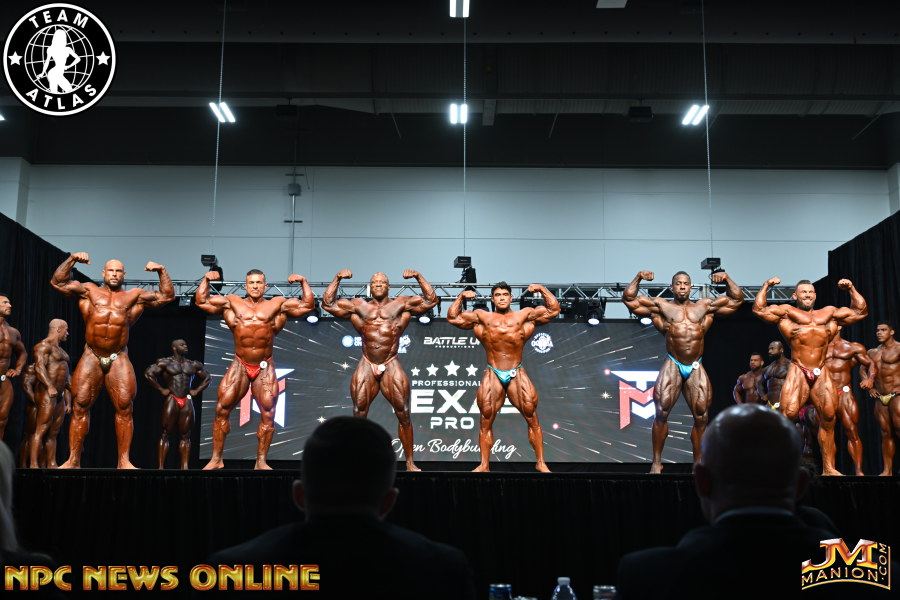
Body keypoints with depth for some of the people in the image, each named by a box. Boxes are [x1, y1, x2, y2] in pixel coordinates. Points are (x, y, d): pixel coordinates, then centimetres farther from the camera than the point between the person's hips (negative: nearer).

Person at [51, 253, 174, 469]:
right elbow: (58, 282, 6)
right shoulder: (89, 291, 12)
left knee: (124, 408, -7)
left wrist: (161, 271, -1)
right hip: (91, 357, 0)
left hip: (119, 359, 0)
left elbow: (167, 296, 10)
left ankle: (124, 461, -3)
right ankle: (73, 460, 1)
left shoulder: (135, 296, 12)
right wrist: (71, 260, -5)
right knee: (80, 406, -3)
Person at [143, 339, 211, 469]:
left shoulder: (193, 365, 15)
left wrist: (197, 390, 10)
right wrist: (161, 389, -7)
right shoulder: (166, 363, 2)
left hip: (187, 401, 4)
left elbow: (207, 378, 24)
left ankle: (184, 466, 3)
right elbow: (148, 374, -6)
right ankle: (161, 466, -6)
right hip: (171, 400, -4)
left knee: (185, 435, 2)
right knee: (166, 433, -5)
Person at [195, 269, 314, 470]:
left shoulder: (277, 304, 5)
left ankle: (261, 462, 6)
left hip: (265, 368, 0)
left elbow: (308, 305, 4)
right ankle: (216, 459, 5)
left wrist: (303, 282, -3)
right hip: (240, 366, 1)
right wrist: (206, 280, 2)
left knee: (268, 414, -4)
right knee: (222, 410, -4)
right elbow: (201, 301, 10)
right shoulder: (232, 302, 7)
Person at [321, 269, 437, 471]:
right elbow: (328, 304, 14)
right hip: (366, 366, 1)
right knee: (358, 414, 0)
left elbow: (431, 301, 4)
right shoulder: (359, 306, 14)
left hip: (391, 366, -1)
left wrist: (418, 277, -1)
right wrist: (337, 279, 9)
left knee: (403, 413, -3)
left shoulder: (401, 305, 10)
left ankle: (410, 462, 4)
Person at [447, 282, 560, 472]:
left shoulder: (524, 316, 8)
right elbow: (452, 317, 12)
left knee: (532, 418, -3)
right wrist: (461, 297, 5)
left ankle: (540, 463, 7)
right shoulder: (482, 317, 10)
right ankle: (484, 465, 8)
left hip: (517, 374, 0)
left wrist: (542, 290, 1)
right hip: (493, 375, 1)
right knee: (486, 421, 1)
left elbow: (553, 310, 7)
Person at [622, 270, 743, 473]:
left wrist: (727, 279, 4)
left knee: (701, 417, 3)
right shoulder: (662, 306, 7)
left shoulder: (705, 306, 13)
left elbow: (736, 299, 17)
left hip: (696, 369, 2)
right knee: (661, 412, -12)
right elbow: (628, 299, 5)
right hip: (673, 366, -2)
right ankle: (656, 462, -6)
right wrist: (638, 278, -3)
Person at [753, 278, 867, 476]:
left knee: (828, 418, 0)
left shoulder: (830, 313, 22)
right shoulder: (787, 311, 12)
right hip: (798, 372, -4)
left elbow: (860, 311, 26)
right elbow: (759, 309, 1)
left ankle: (828, 468, 5)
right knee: (788, 414, -16)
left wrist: (851, 289, 21)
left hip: (822, 374, 4)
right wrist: (766, 286, 3)